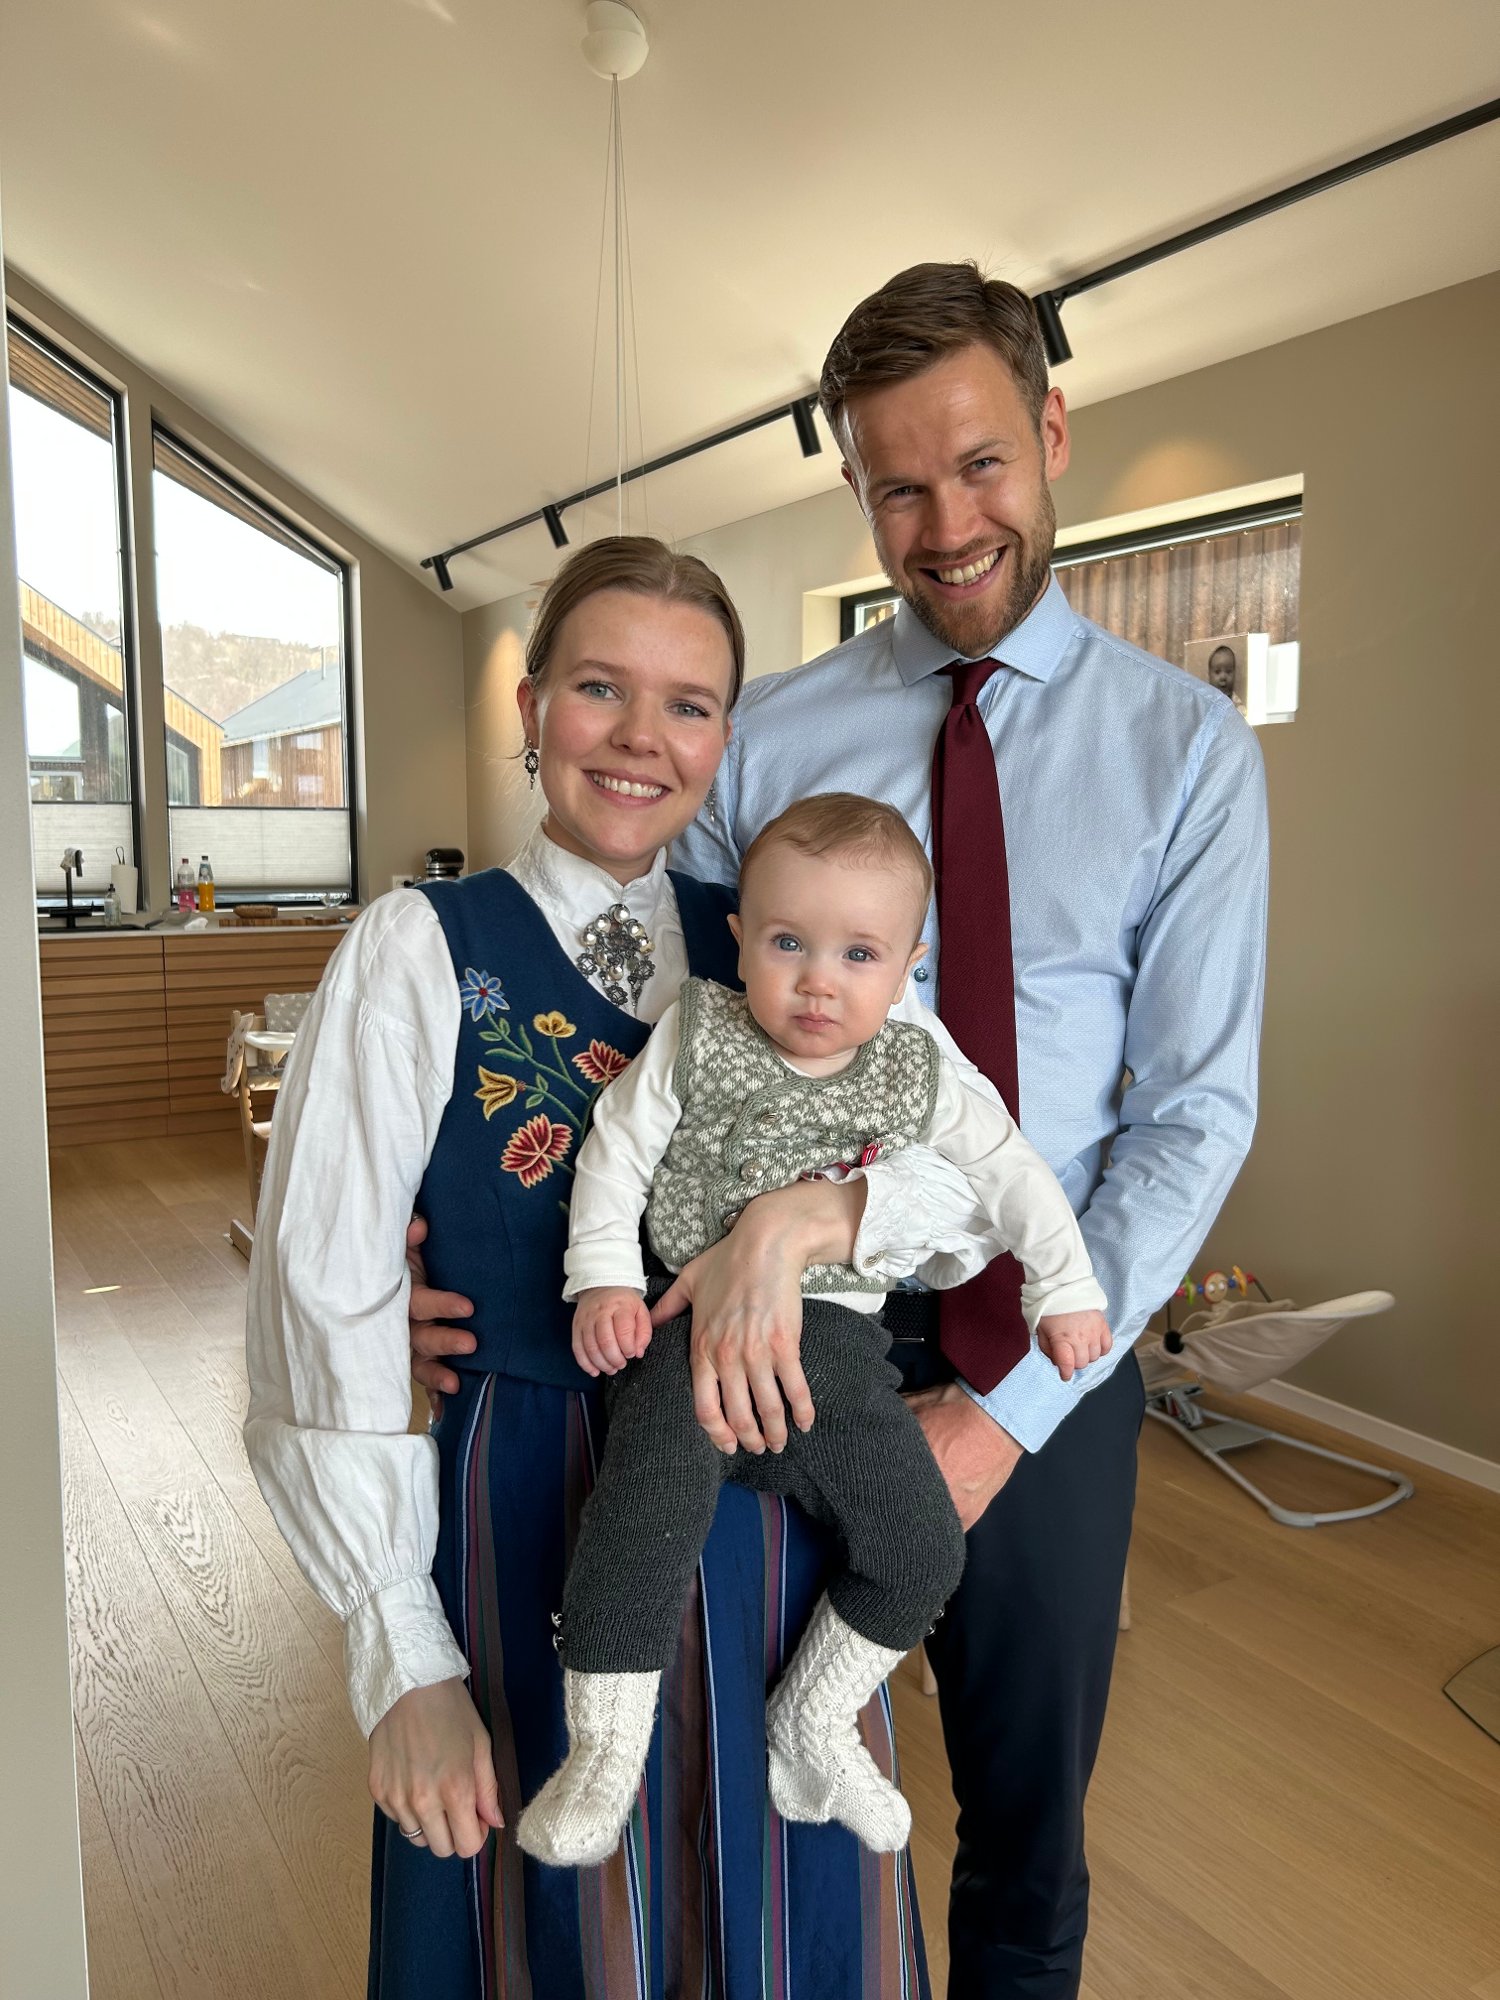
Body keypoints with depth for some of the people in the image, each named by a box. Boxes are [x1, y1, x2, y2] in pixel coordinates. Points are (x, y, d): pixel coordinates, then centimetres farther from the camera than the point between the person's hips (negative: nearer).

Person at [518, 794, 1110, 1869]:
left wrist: (1065, 1289, 12)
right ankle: (604, 1753, -4)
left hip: (838, 1339, 3)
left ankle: (811, 1729, 24)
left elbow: (1011, 1169, 13)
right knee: (651, 1504, -25)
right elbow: (616, 1153, 1)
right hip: (694, 1328, -3)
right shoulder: (696, 1038, -4)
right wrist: (604, 1279, -8)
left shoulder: (918, 1075, 2)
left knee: (924, 1547, 0)